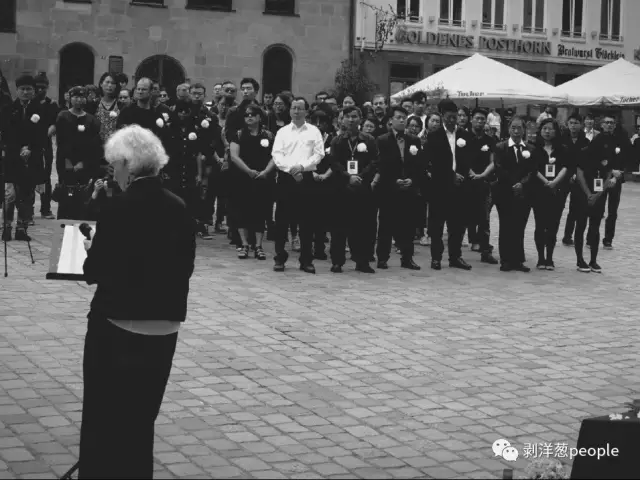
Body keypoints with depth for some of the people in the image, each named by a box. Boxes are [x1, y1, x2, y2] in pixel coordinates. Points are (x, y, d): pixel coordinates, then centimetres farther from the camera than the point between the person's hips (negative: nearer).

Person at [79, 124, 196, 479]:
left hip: (117, 328, -6)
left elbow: (95, 272, -12)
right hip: (163, 330, 6)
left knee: (103, 419, 9)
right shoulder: (179, 209, 1)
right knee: (142, 419, 19)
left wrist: (94, 251, 8)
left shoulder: (120, 207, -16)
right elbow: (185, 268, 8)